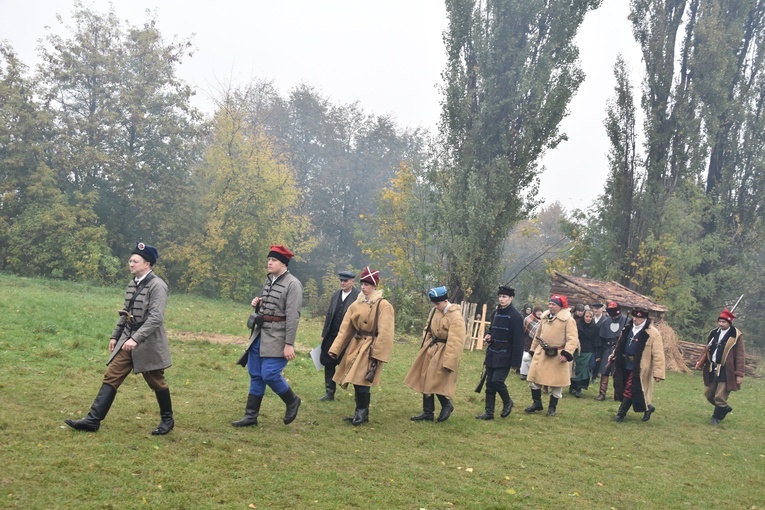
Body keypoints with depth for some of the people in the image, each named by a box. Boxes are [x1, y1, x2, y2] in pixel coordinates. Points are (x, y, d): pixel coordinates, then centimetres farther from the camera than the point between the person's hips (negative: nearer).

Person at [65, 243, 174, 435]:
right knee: (111, 377, 1)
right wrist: (115, 336, 16)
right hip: (127, 340, 7)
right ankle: (93, 420, 1)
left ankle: (167, 420, 24)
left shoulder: (157, 286, -16)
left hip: (147, 343, -7)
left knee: (156, 382, 6)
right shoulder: (133, 284, 9)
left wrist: (136, 339, -28)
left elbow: (156, 318, -24)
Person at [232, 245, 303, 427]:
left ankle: (292, 401, 14)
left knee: (269, 374, -11)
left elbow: (292, 316, -19)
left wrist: (289, 344, -23)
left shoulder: (292, 284, -14)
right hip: (260, 334, 8)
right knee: (255, 375, 10)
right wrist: (257, 304, 2)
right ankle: (251, 415, 18)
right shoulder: (268, 280, 12)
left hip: (277, 338, -8)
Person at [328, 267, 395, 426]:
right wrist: (335, 349, 3)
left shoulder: (383, 305, -9)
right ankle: (360, 412, 22)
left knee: (361, 381, -10)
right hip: (355, 346, 6)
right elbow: (345, 328, 8)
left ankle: (362, 413, 5)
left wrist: (377, 354, -17)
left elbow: (384, 333, -13)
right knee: (356, 380, 9)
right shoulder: (356, 304, 8)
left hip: (370, 348, -6)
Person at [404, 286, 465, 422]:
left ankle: (447, 405, 19)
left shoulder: (455, 317, -22)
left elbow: (455, 343, -24)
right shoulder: (435, 311, 3)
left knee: (436, 382, -7)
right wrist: (425, 346, 13)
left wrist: (448, 363, -24)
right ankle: (427, 412, 19)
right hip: (431, 350, 8)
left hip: (443, 354, -8)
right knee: (426, 381, 9)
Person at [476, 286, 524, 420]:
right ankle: (489, 412, 13)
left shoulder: (516, 316, -12)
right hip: (492, 353, 7)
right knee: (489, 383, 6)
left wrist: (516, 361, -17)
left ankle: (507, 402, 13)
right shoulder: (496, 312, 10)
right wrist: (488, 336, 1)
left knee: (497, 380, -14)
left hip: (504, 356, -7)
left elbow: (518, 340, -14)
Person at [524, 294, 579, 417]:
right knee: (533, 379, 6)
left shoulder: (568, 319, -11)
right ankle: (536, 403, 22)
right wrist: (533, 350, 20)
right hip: (541, 353, 5)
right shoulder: (544, 317, 8)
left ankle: (552, 407, 20)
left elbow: (572, 339, -17)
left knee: (555, 383, 4)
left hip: (557, 355, -5)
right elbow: (538, 335, 19)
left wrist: (566, 353, -28)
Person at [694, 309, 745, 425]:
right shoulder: (714, 333, 9)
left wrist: (739, 374, -14)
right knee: (708, 394, 14)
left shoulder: (736, 336, -10)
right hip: (712, 369, 7)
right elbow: (707, 350, 17)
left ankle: (716, 418, 18)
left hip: (726, 371, -7)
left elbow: (740, 356, -10)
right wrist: (700, 362, 3)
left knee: (720, 397, -2)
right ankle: (725, 408, 37)